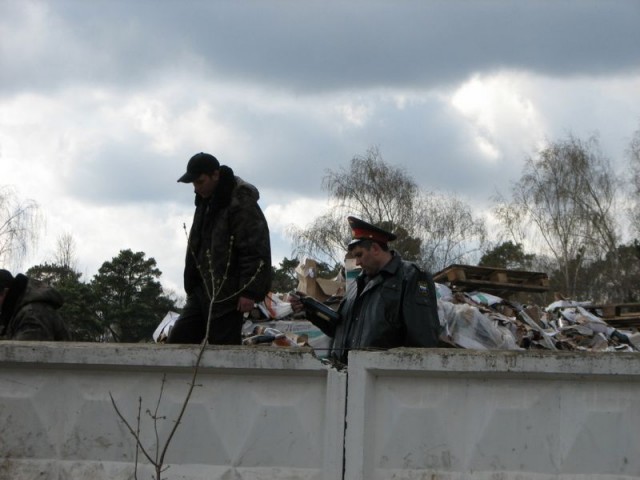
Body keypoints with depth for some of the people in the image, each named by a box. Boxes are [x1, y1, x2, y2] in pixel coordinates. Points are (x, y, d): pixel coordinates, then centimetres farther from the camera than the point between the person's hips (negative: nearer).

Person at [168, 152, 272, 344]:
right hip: (202, 292, 9)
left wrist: (250, 291, -23)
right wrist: (192, 285, 21)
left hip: (228, 295, -9)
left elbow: (256, 250, -19)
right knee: (176, 342, 4)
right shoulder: (205, 202, 15)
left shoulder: (241, 204, -15)